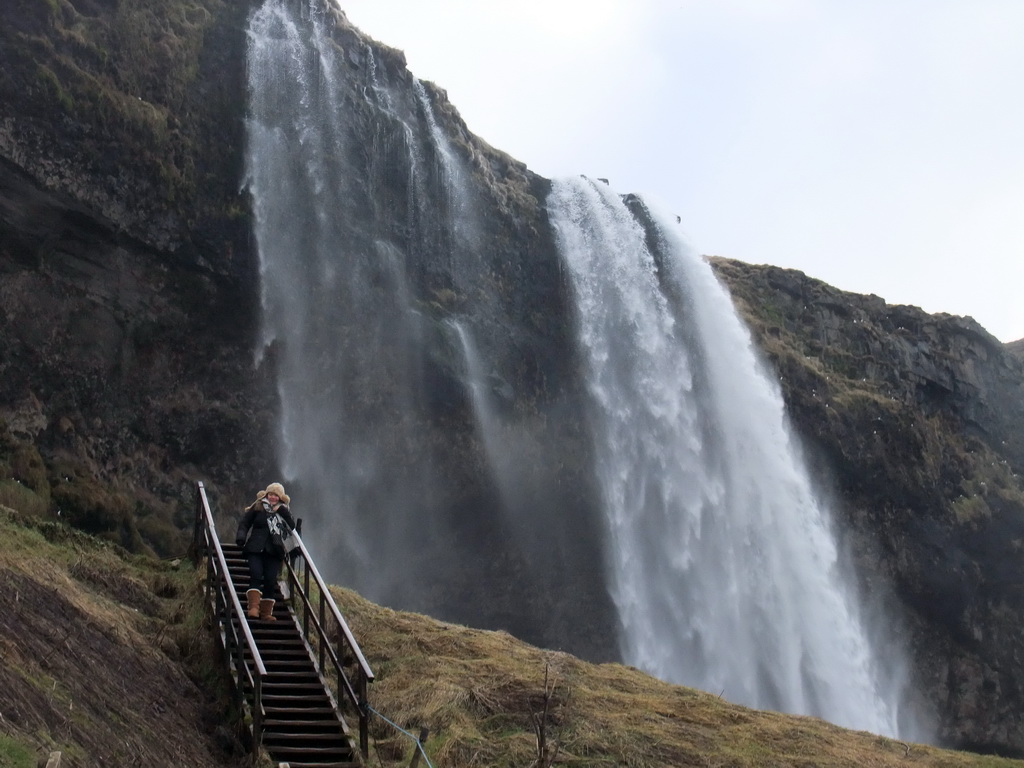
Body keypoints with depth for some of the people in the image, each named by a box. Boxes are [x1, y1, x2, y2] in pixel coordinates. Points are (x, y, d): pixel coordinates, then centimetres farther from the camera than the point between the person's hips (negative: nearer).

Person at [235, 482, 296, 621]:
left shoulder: (284, 511, 14)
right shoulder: (257, 507, 7)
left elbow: (292, 526, 0)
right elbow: (244, 522, 7)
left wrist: (282, 511, -9)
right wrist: (241, 536, -11)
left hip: (274, 551, 2)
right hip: (256, 549, -2)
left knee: (271, 581, -2)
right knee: (256, 576, -16)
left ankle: (266, 613, 3)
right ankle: (253, 607, -19)